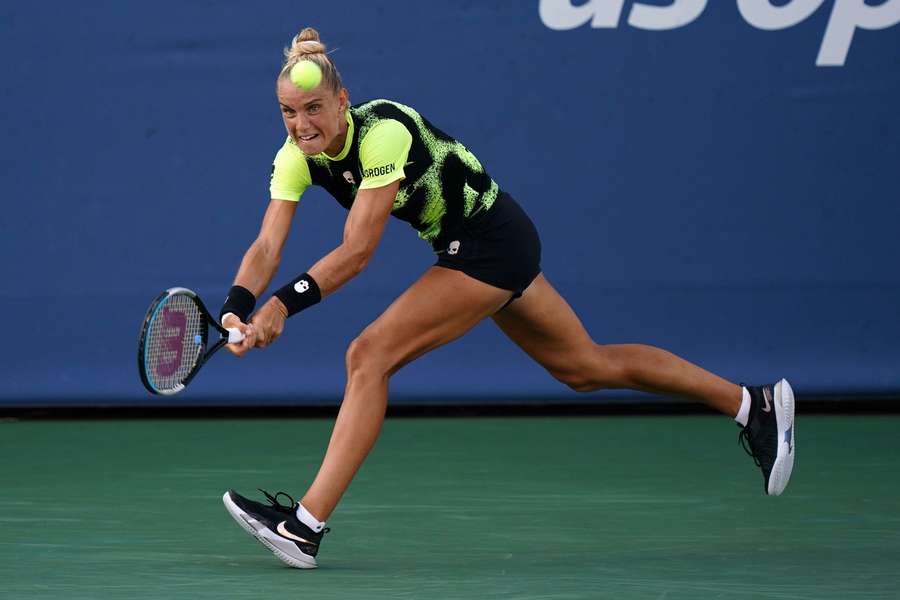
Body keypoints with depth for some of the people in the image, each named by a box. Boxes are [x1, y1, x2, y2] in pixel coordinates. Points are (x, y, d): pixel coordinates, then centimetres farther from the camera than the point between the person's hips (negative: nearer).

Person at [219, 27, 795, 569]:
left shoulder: (383, 132, -30)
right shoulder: (296, 157, -8)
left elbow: (357, 250, -33)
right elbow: (267, 247, -14)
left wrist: (283, 304, -41)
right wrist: (237, 309, -32)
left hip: (492, 243, -9)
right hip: (464, 245, 9)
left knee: (370, 355, -18)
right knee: (586, 366, 18)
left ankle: (306, 526, -18)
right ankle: (753, 404, 29)